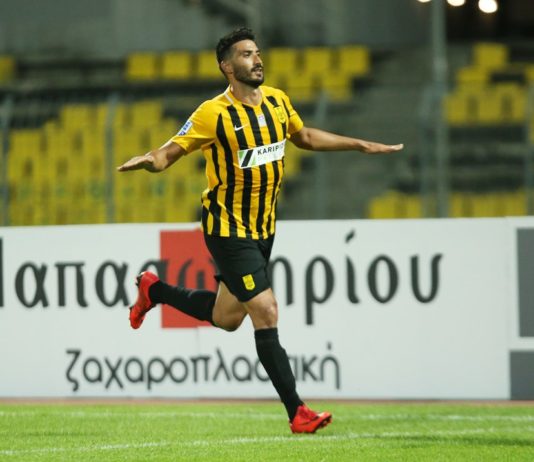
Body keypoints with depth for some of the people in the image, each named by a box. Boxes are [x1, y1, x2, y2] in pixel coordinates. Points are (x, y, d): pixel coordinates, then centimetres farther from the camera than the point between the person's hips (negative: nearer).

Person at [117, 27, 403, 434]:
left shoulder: (277, 101, 3)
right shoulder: (214, 113, -17)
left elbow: (305, 137, 20)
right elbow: (170, 153, -15)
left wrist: (362, 145, 21)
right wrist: (148, 160, -39)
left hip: (262, 228, 7)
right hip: (228, 228, -7)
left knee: (226, 318, 17)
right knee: (266, 313, -14)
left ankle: (154, 291, 42)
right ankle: (297, 412, -11)